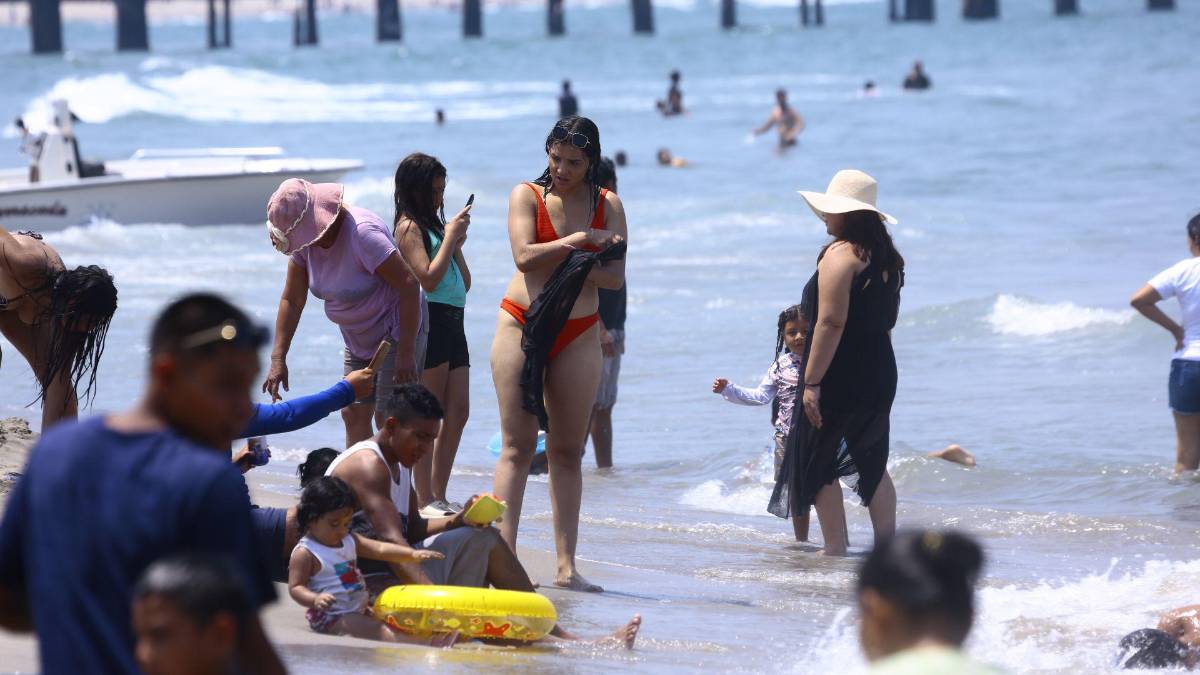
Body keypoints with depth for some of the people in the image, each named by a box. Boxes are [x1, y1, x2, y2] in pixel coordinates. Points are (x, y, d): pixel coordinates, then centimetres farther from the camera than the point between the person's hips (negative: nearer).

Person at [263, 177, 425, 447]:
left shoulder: (362, 233, -30)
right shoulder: (305, 241, -6)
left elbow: (409, 286, -29)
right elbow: (292, 300, 1)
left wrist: (406, 353, -28)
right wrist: (278, 359, -6)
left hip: (396, 332, -8)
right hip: (358, 341, 8)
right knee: (354, 415, 6)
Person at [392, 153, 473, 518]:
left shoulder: (434, 224, 21)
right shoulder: (409, 226, -5)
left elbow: (464, 283, 21)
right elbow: (428, 278, -17)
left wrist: (457, 243, 7)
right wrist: (451, 237, -9)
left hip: (452, 323, 9)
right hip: (429, 320, -9)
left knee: (458, 414, 5)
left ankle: (439, 496, 11)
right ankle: (425, 499, -5)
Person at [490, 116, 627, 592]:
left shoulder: (608, 205, 5)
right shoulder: (526, 195, 1)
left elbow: (616, 277, -4)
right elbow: (525, 256, -15)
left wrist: (564, 261, -17)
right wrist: (580, 240, -13)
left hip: (579, 334, 2)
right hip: (522, 325, -2)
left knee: (568, 450, 4)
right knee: (517, 445, -6)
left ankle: (566, 566, 6)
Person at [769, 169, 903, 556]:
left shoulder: (840, 255, -15)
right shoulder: (886, 257, 11)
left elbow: (831, 322, -22)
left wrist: (812, 381, -22)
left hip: (840, 377, -9)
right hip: (880, 374, 9)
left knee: (819, 464, 2)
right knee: (873, 464, 15)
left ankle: (835, 548, 1)